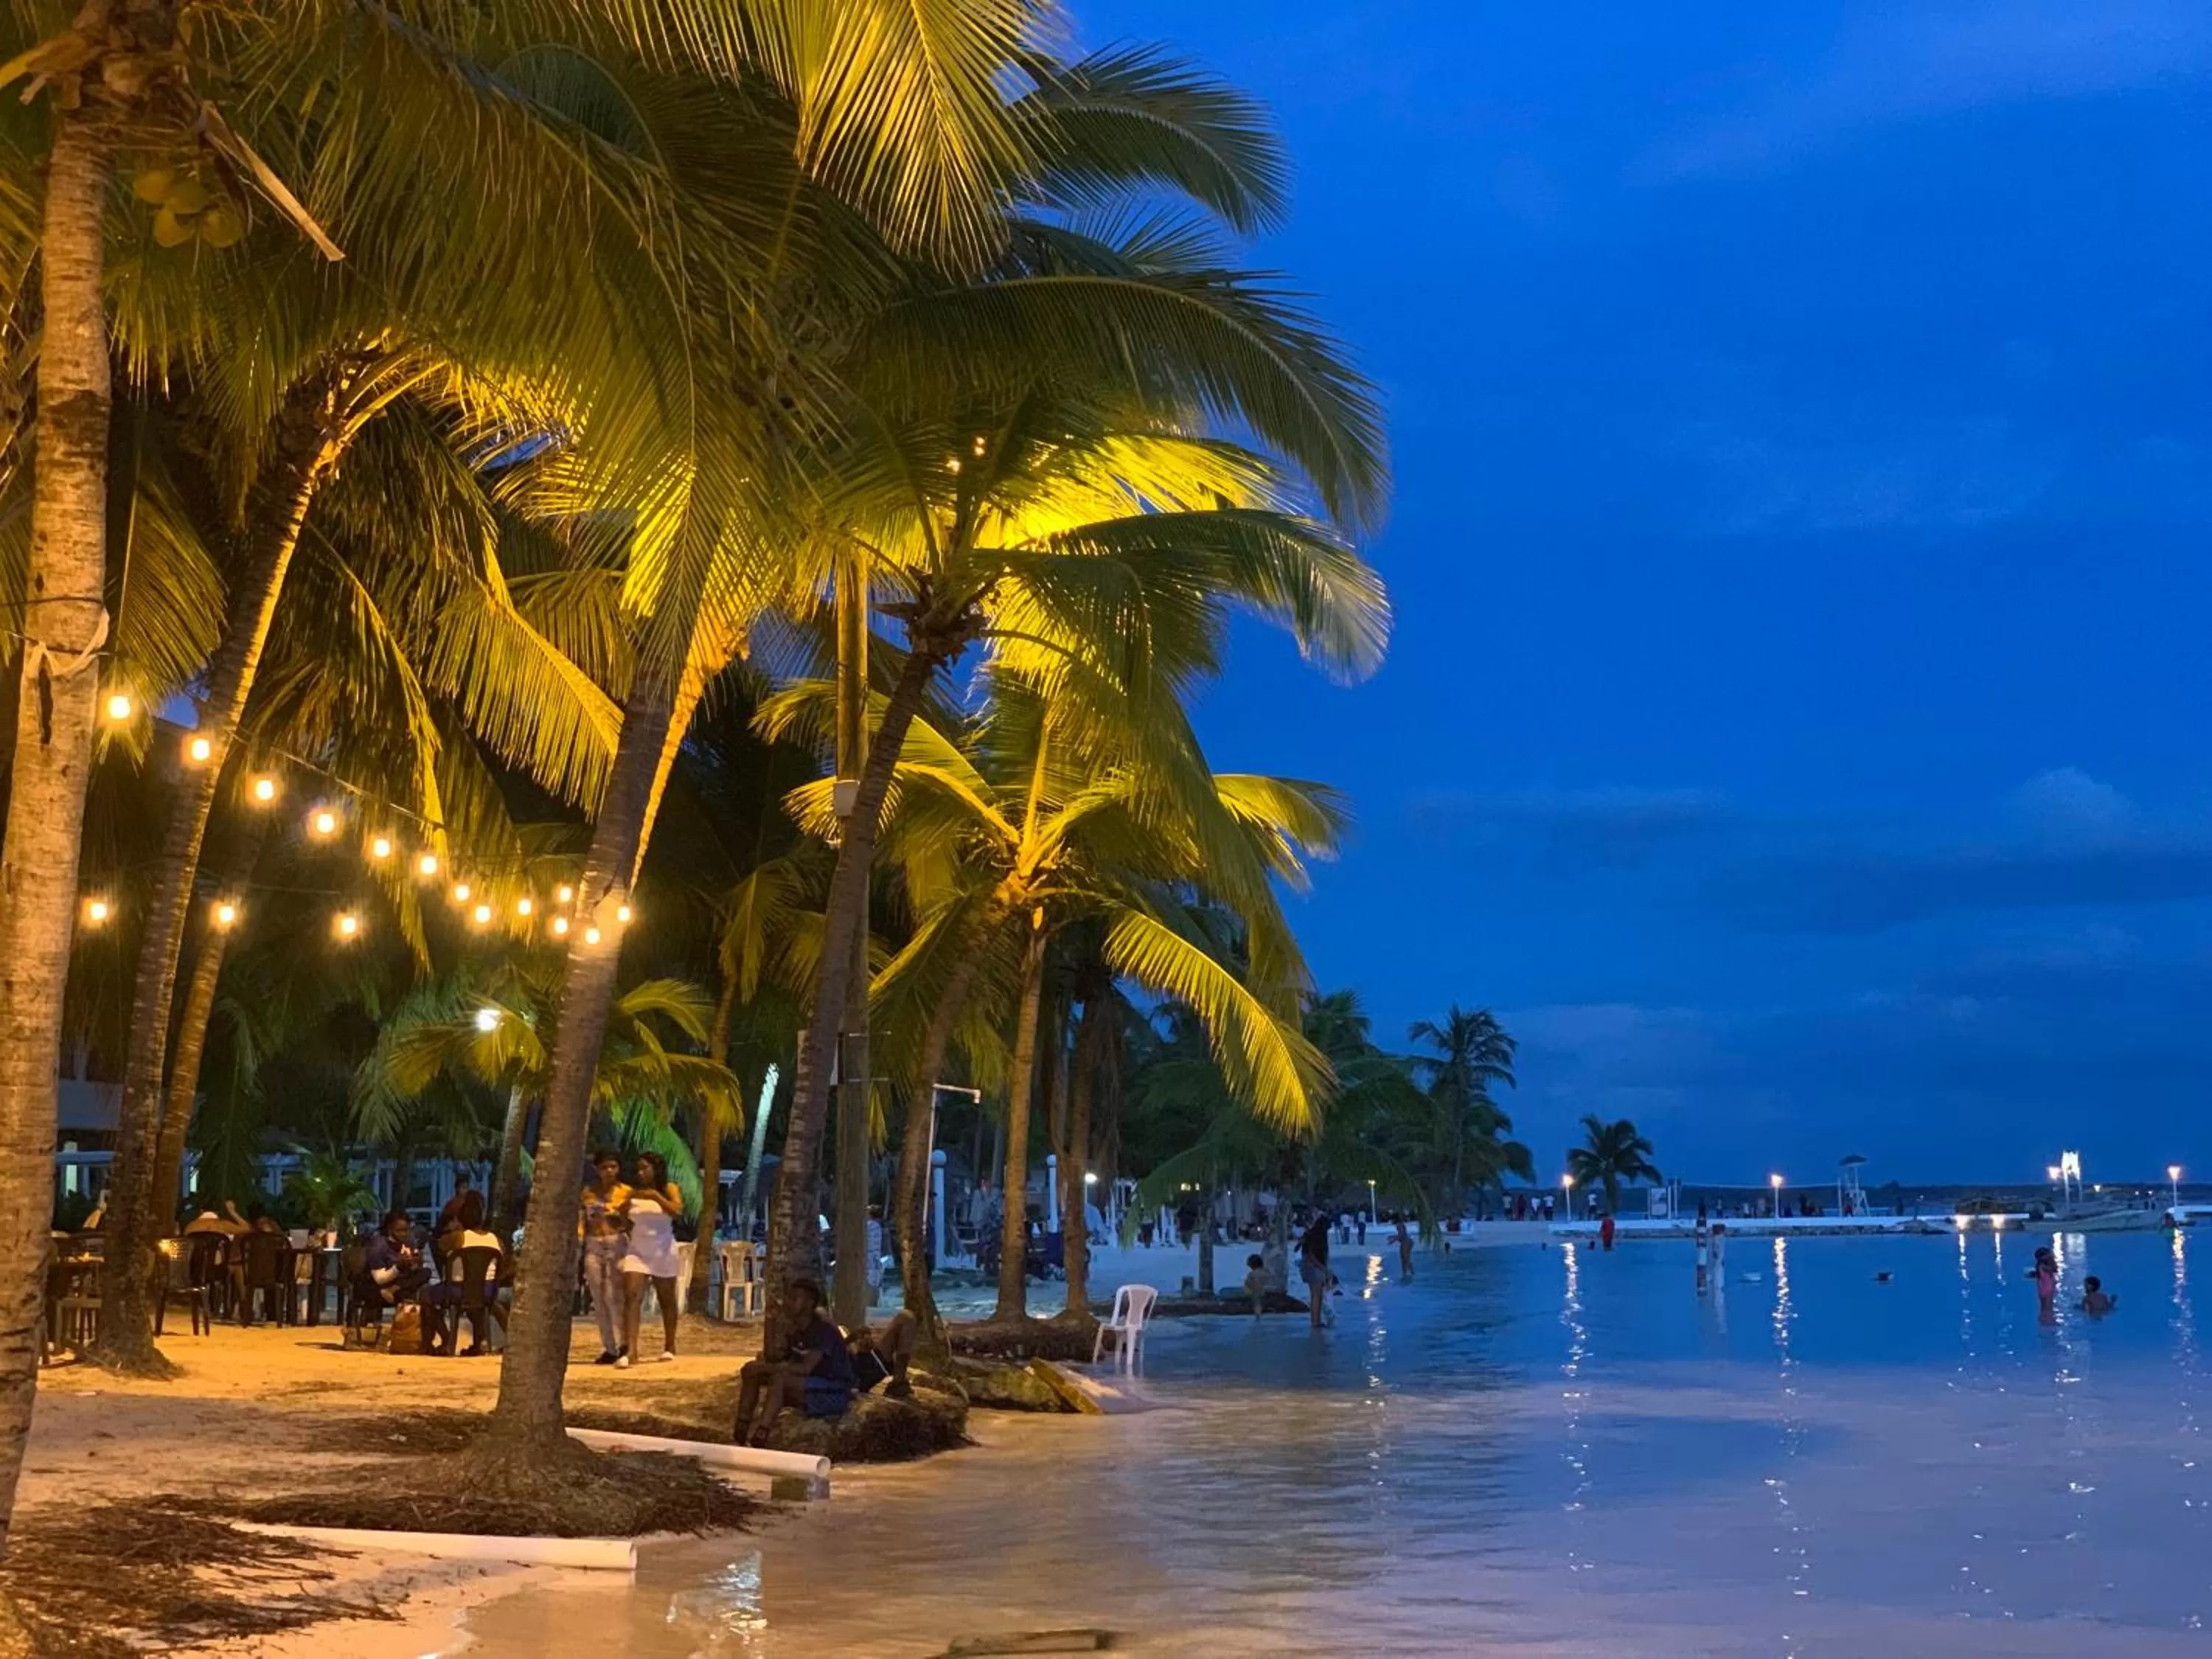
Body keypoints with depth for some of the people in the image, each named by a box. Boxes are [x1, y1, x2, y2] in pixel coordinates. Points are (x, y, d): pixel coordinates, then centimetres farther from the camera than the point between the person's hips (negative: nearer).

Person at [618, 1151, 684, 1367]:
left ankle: (669, 1347, 26)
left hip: (662, 1252, -2)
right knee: (631, 1296, -16)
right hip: (637, 1252, 2)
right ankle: (630, 1349, -24)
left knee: (667, 1300, 11)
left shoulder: (668, 1189, -3)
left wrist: (655, 1196, -26)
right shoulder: (634, 1192, 6)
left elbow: (677, 1211, -21)